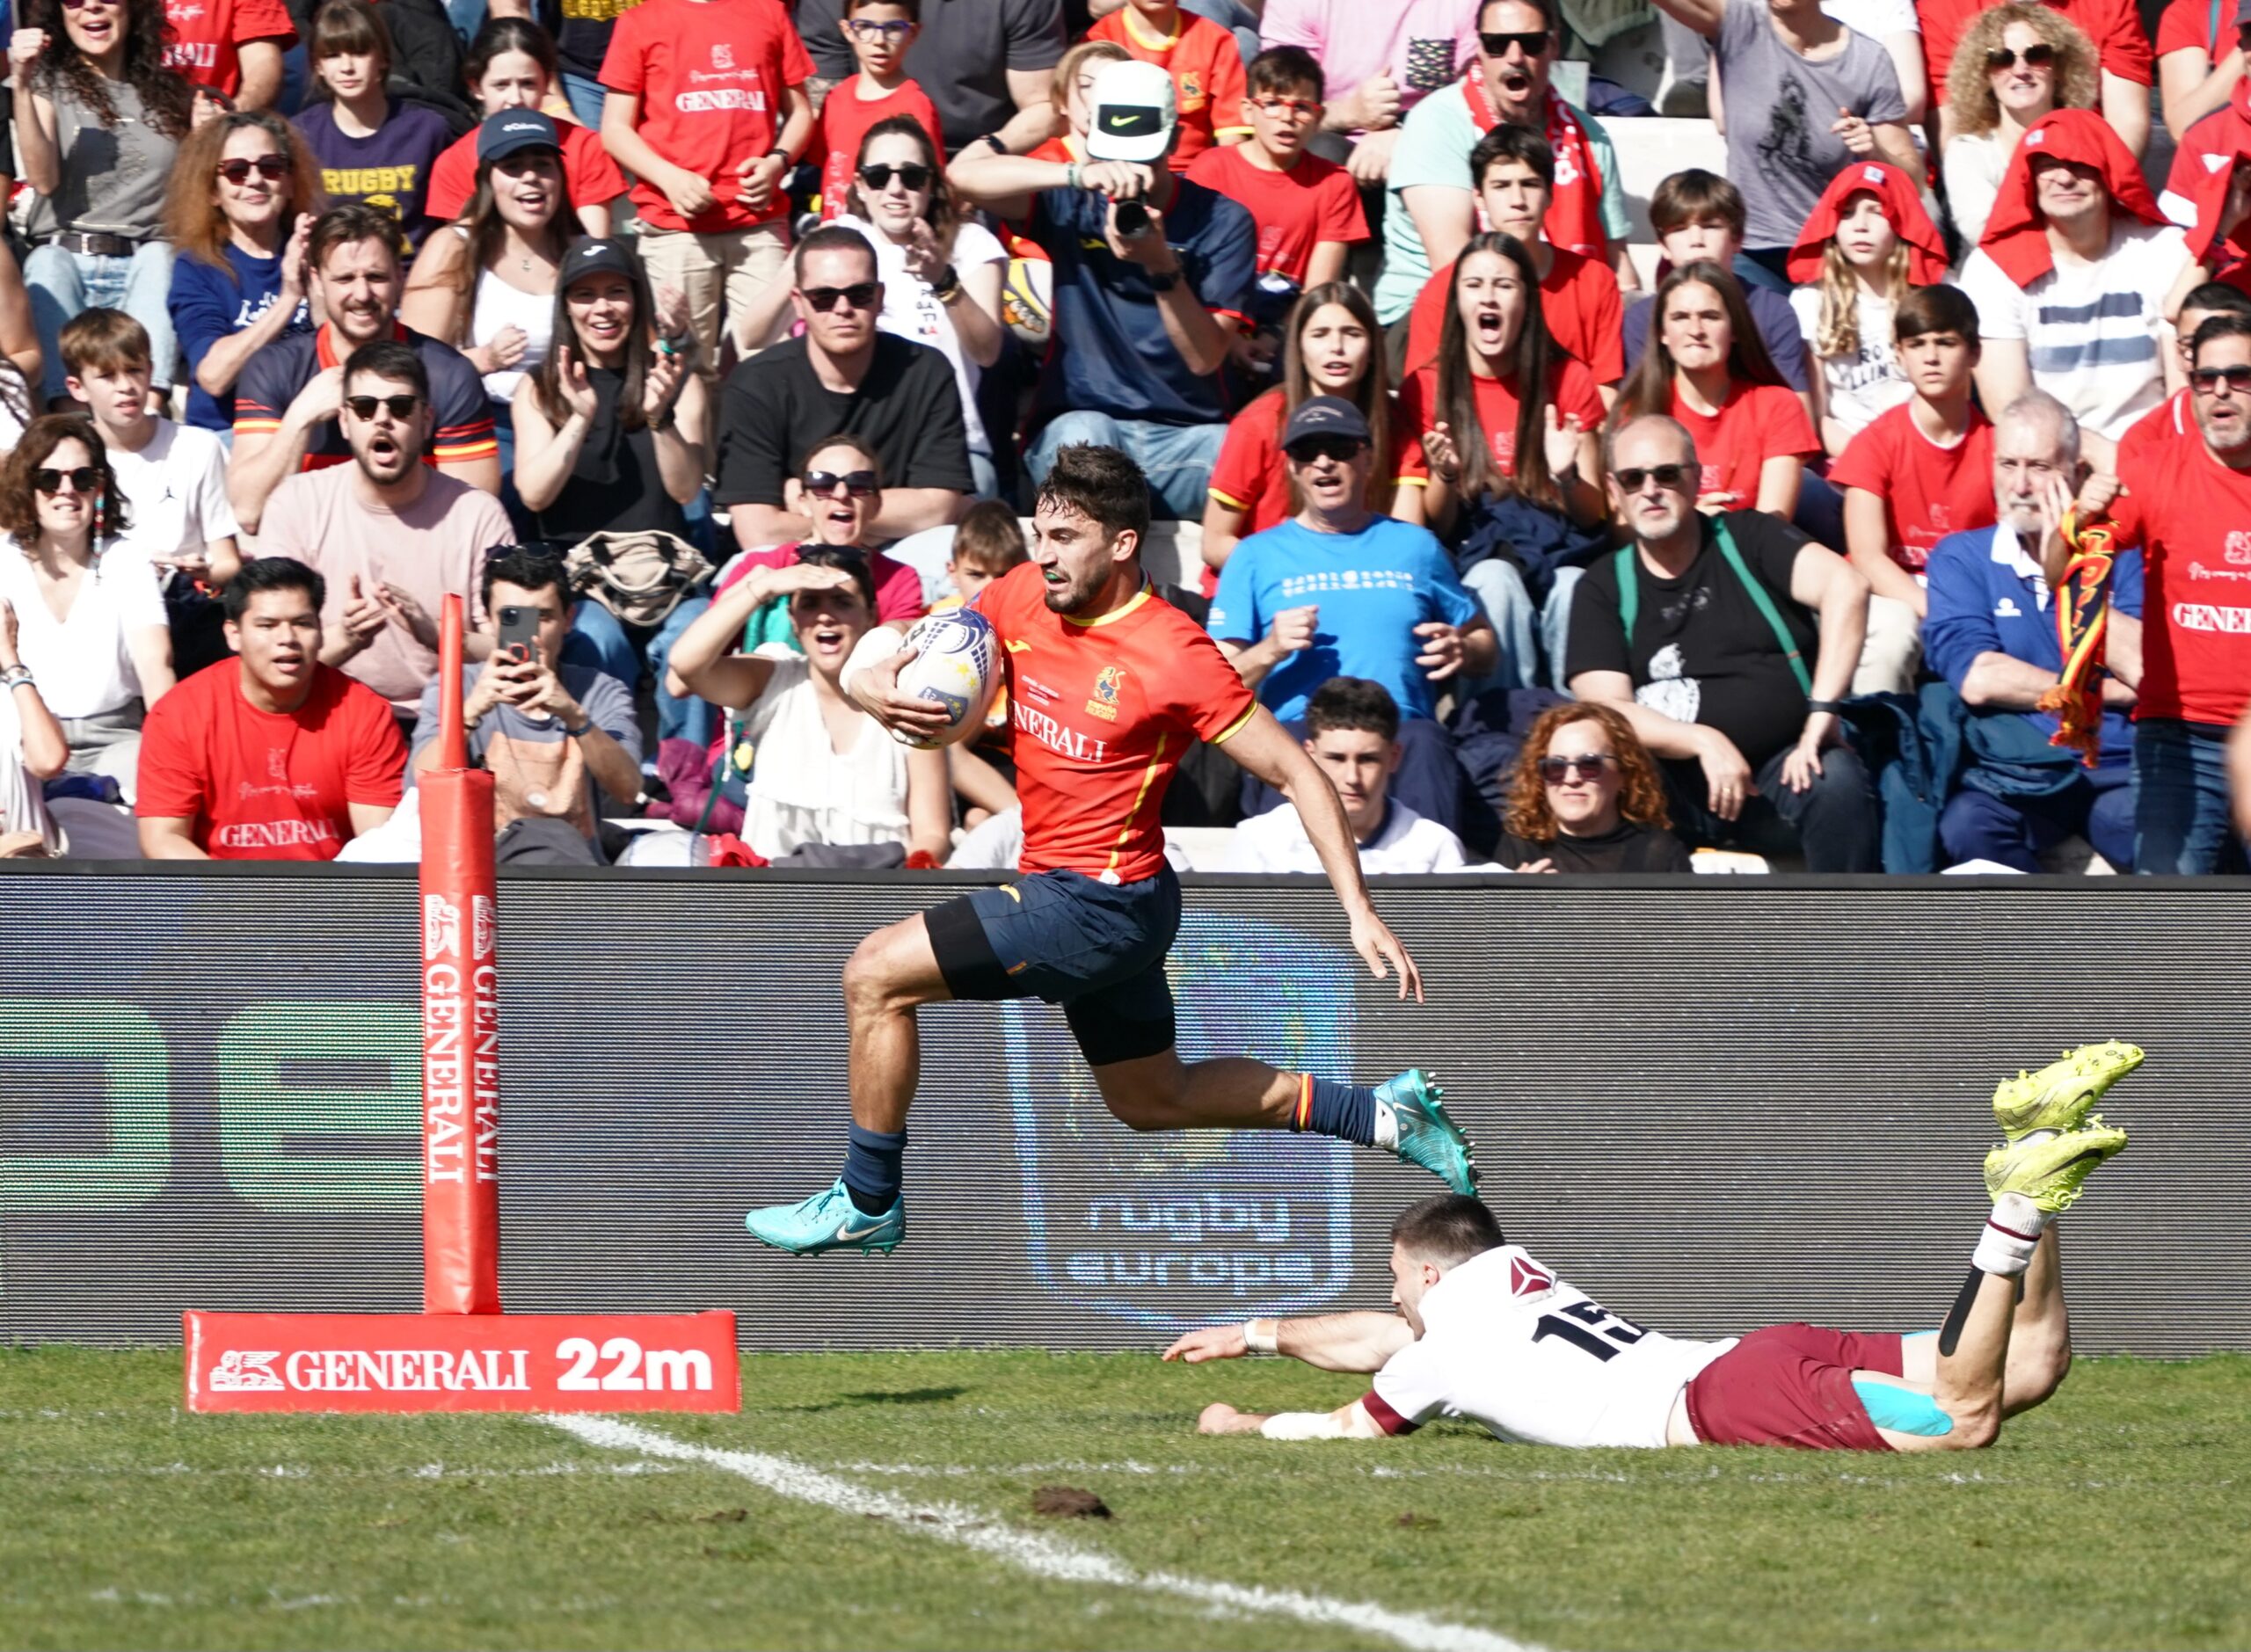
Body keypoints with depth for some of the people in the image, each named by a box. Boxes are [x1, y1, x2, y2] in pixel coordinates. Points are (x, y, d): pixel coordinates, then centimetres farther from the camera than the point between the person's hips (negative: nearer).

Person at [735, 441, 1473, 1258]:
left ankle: (867, 1203, 3)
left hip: (1103, 904, -9)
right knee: (1153, 1100, 23)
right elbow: (880, 664, 7)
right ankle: (1382, 1114, 28)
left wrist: (1360, 914, -19)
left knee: (874, 976, -10)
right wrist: (874, 686, -19)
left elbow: (1297, 774, -15)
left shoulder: (1172, 656, -20)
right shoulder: (1022, 596, -1)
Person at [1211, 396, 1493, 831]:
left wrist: (1464, 652, 2)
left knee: (1423, 746, -36)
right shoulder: (1257, 555, 19)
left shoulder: (1415, 546, 24)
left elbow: (1486, 646, 26)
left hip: (1403, 729, 1)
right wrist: (1269, 652, -9)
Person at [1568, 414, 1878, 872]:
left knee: (1836, 779, -33)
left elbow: (1846, 586, -10)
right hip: (1674, 787, 0)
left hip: (1781, 769, 0)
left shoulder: (1747, 538, 7)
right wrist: (1704, 742, -18)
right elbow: (1606, 708, -1)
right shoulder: (1603, 589, 11)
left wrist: (1822, 715, -20)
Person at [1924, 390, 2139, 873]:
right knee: (1966, 827, -33)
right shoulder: (1961, 558, 10)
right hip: (2014, 772, 0)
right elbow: (1978, 679, -6)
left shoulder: (2120, 555, 10)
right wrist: (2105, 691, -2)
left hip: (2118, 766, 0)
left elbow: (2148, 671, -6)